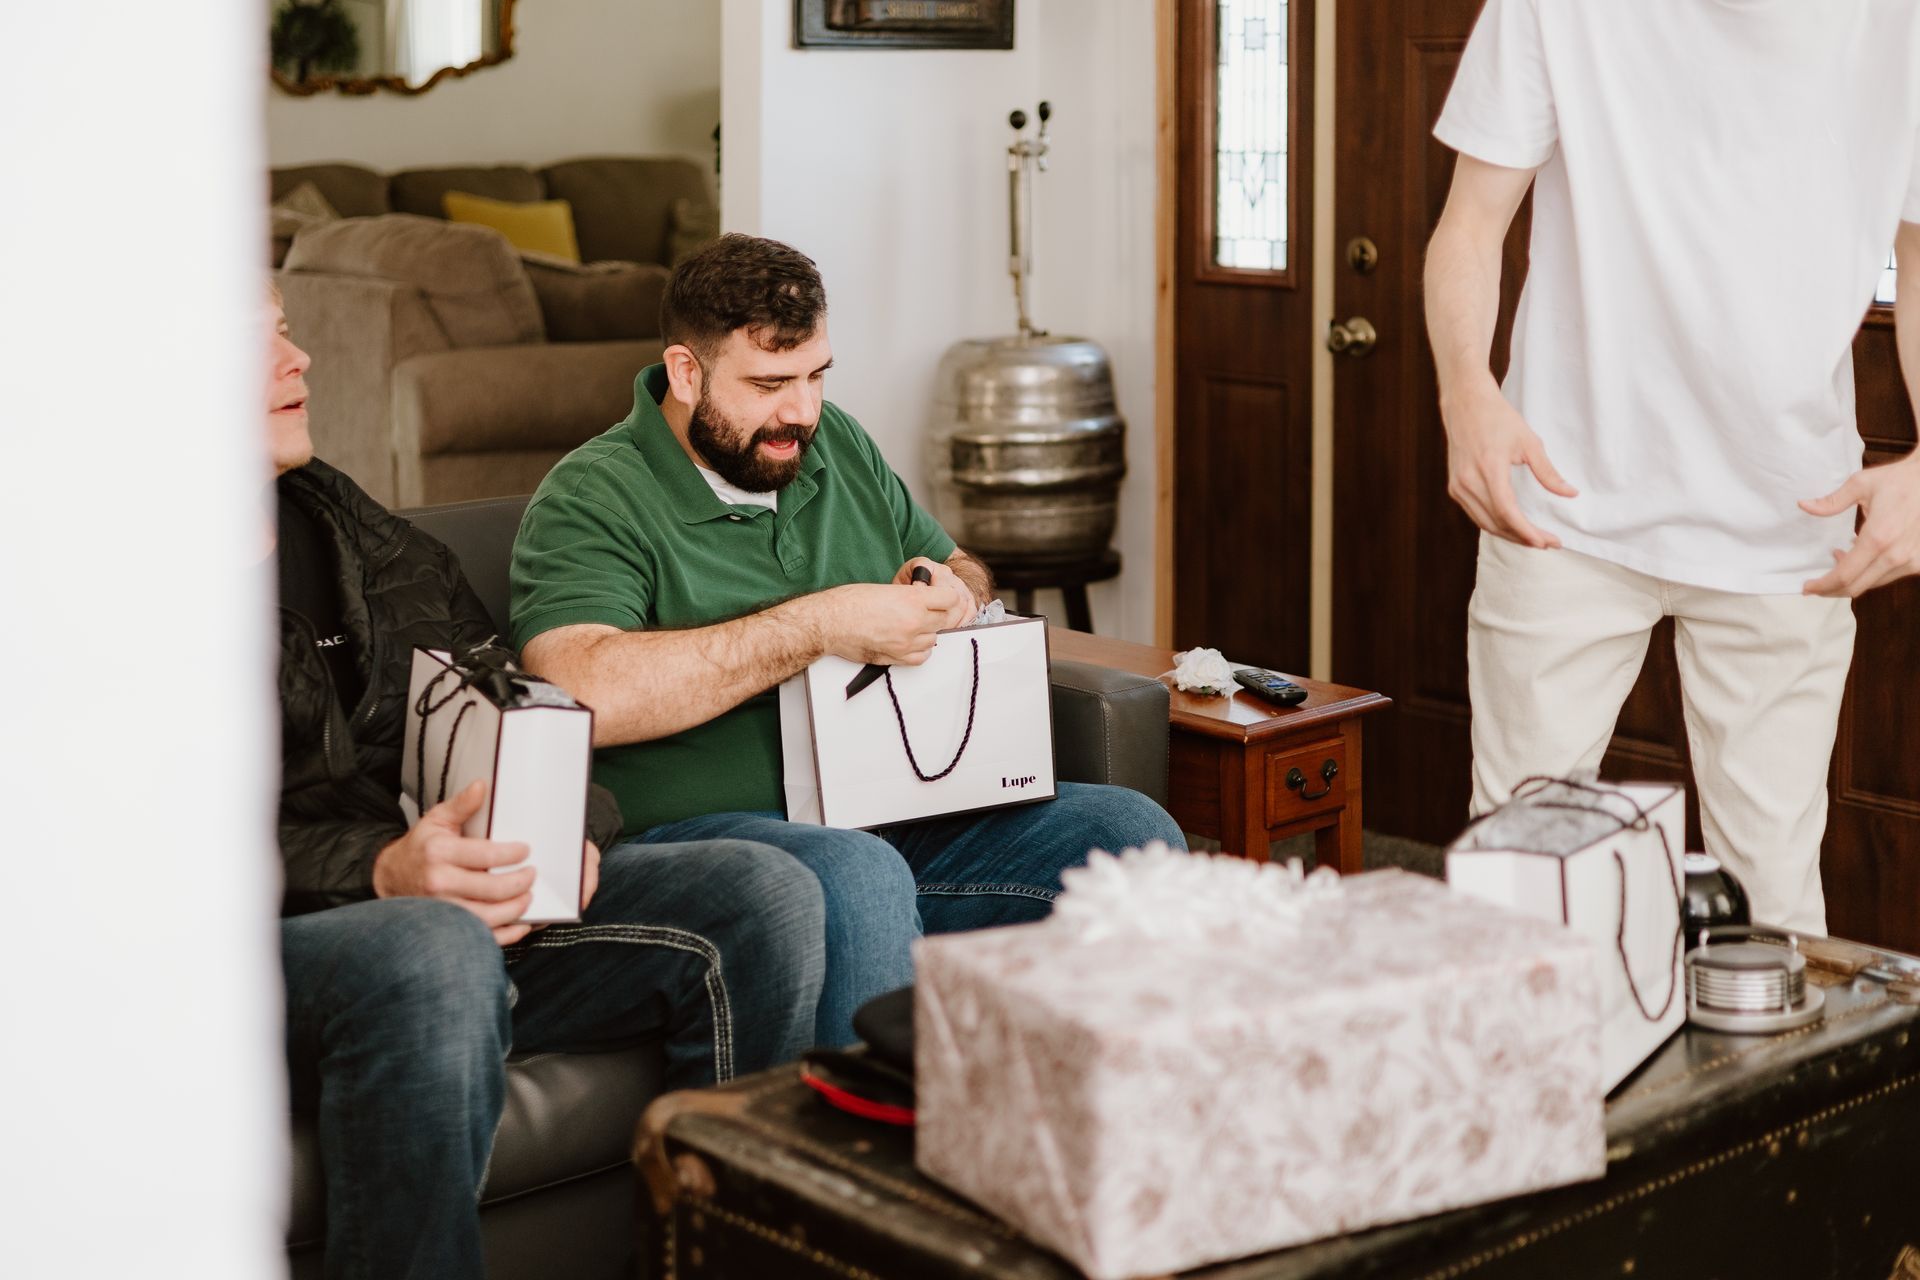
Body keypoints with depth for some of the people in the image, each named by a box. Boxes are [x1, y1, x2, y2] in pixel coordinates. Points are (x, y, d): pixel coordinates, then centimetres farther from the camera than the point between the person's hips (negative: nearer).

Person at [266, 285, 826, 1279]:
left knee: (763, 896, -11)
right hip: (269, 936, -7)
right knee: (435, 955, -41)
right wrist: (379, 871, -26)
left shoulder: (350, 527, 23)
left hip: (471, 904, 7)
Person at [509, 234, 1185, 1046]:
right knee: (860, 877, -38)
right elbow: (584, 695, -23)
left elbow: (964, 570, 30)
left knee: (1132, 830, -12)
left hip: (904, 813, 7)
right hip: (711, 828, -6)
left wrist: (954, 591, 2)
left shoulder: (838, 447, 18)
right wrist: (818, 625, -23)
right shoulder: (593, 498, -5)